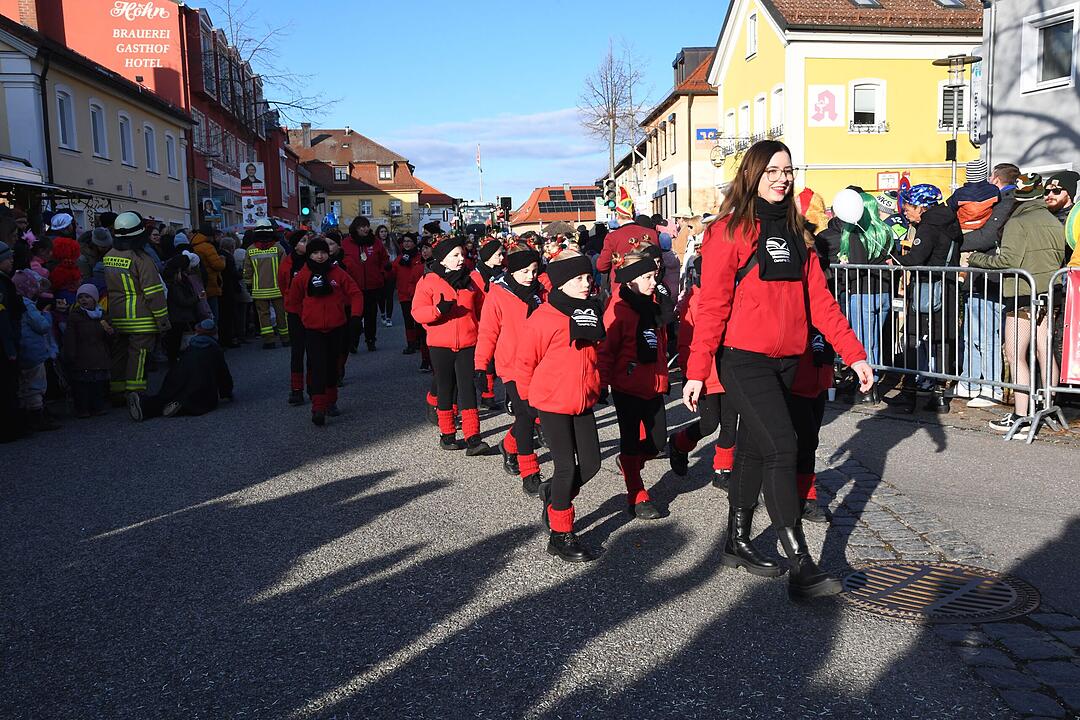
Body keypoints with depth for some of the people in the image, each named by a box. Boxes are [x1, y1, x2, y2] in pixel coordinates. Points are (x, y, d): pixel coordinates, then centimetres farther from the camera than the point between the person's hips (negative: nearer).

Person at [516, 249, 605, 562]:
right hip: (552, 402, -6)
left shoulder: (593, 311, 6)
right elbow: (526, 361, -7)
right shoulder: (543, 317, -14)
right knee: (566, 466, -4)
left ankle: (552, 494, 34)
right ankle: (560, 536, 10)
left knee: (590, 463, 6)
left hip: (583, 401, 6)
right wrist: (529, 397, 1)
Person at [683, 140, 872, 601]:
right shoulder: (729, 232, -7)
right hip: (744, 359, -7)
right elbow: (712, 305, -11)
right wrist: (696, 371, -13)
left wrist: (853, 354, 4)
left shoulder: (794, 231, 13)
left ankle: (737, 542, 29)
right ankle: (801, 566, -8)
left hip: (786, 360, 7)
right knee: (781, 447, -13)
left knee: (754, 447, 15)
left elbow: (818, 297, 10)